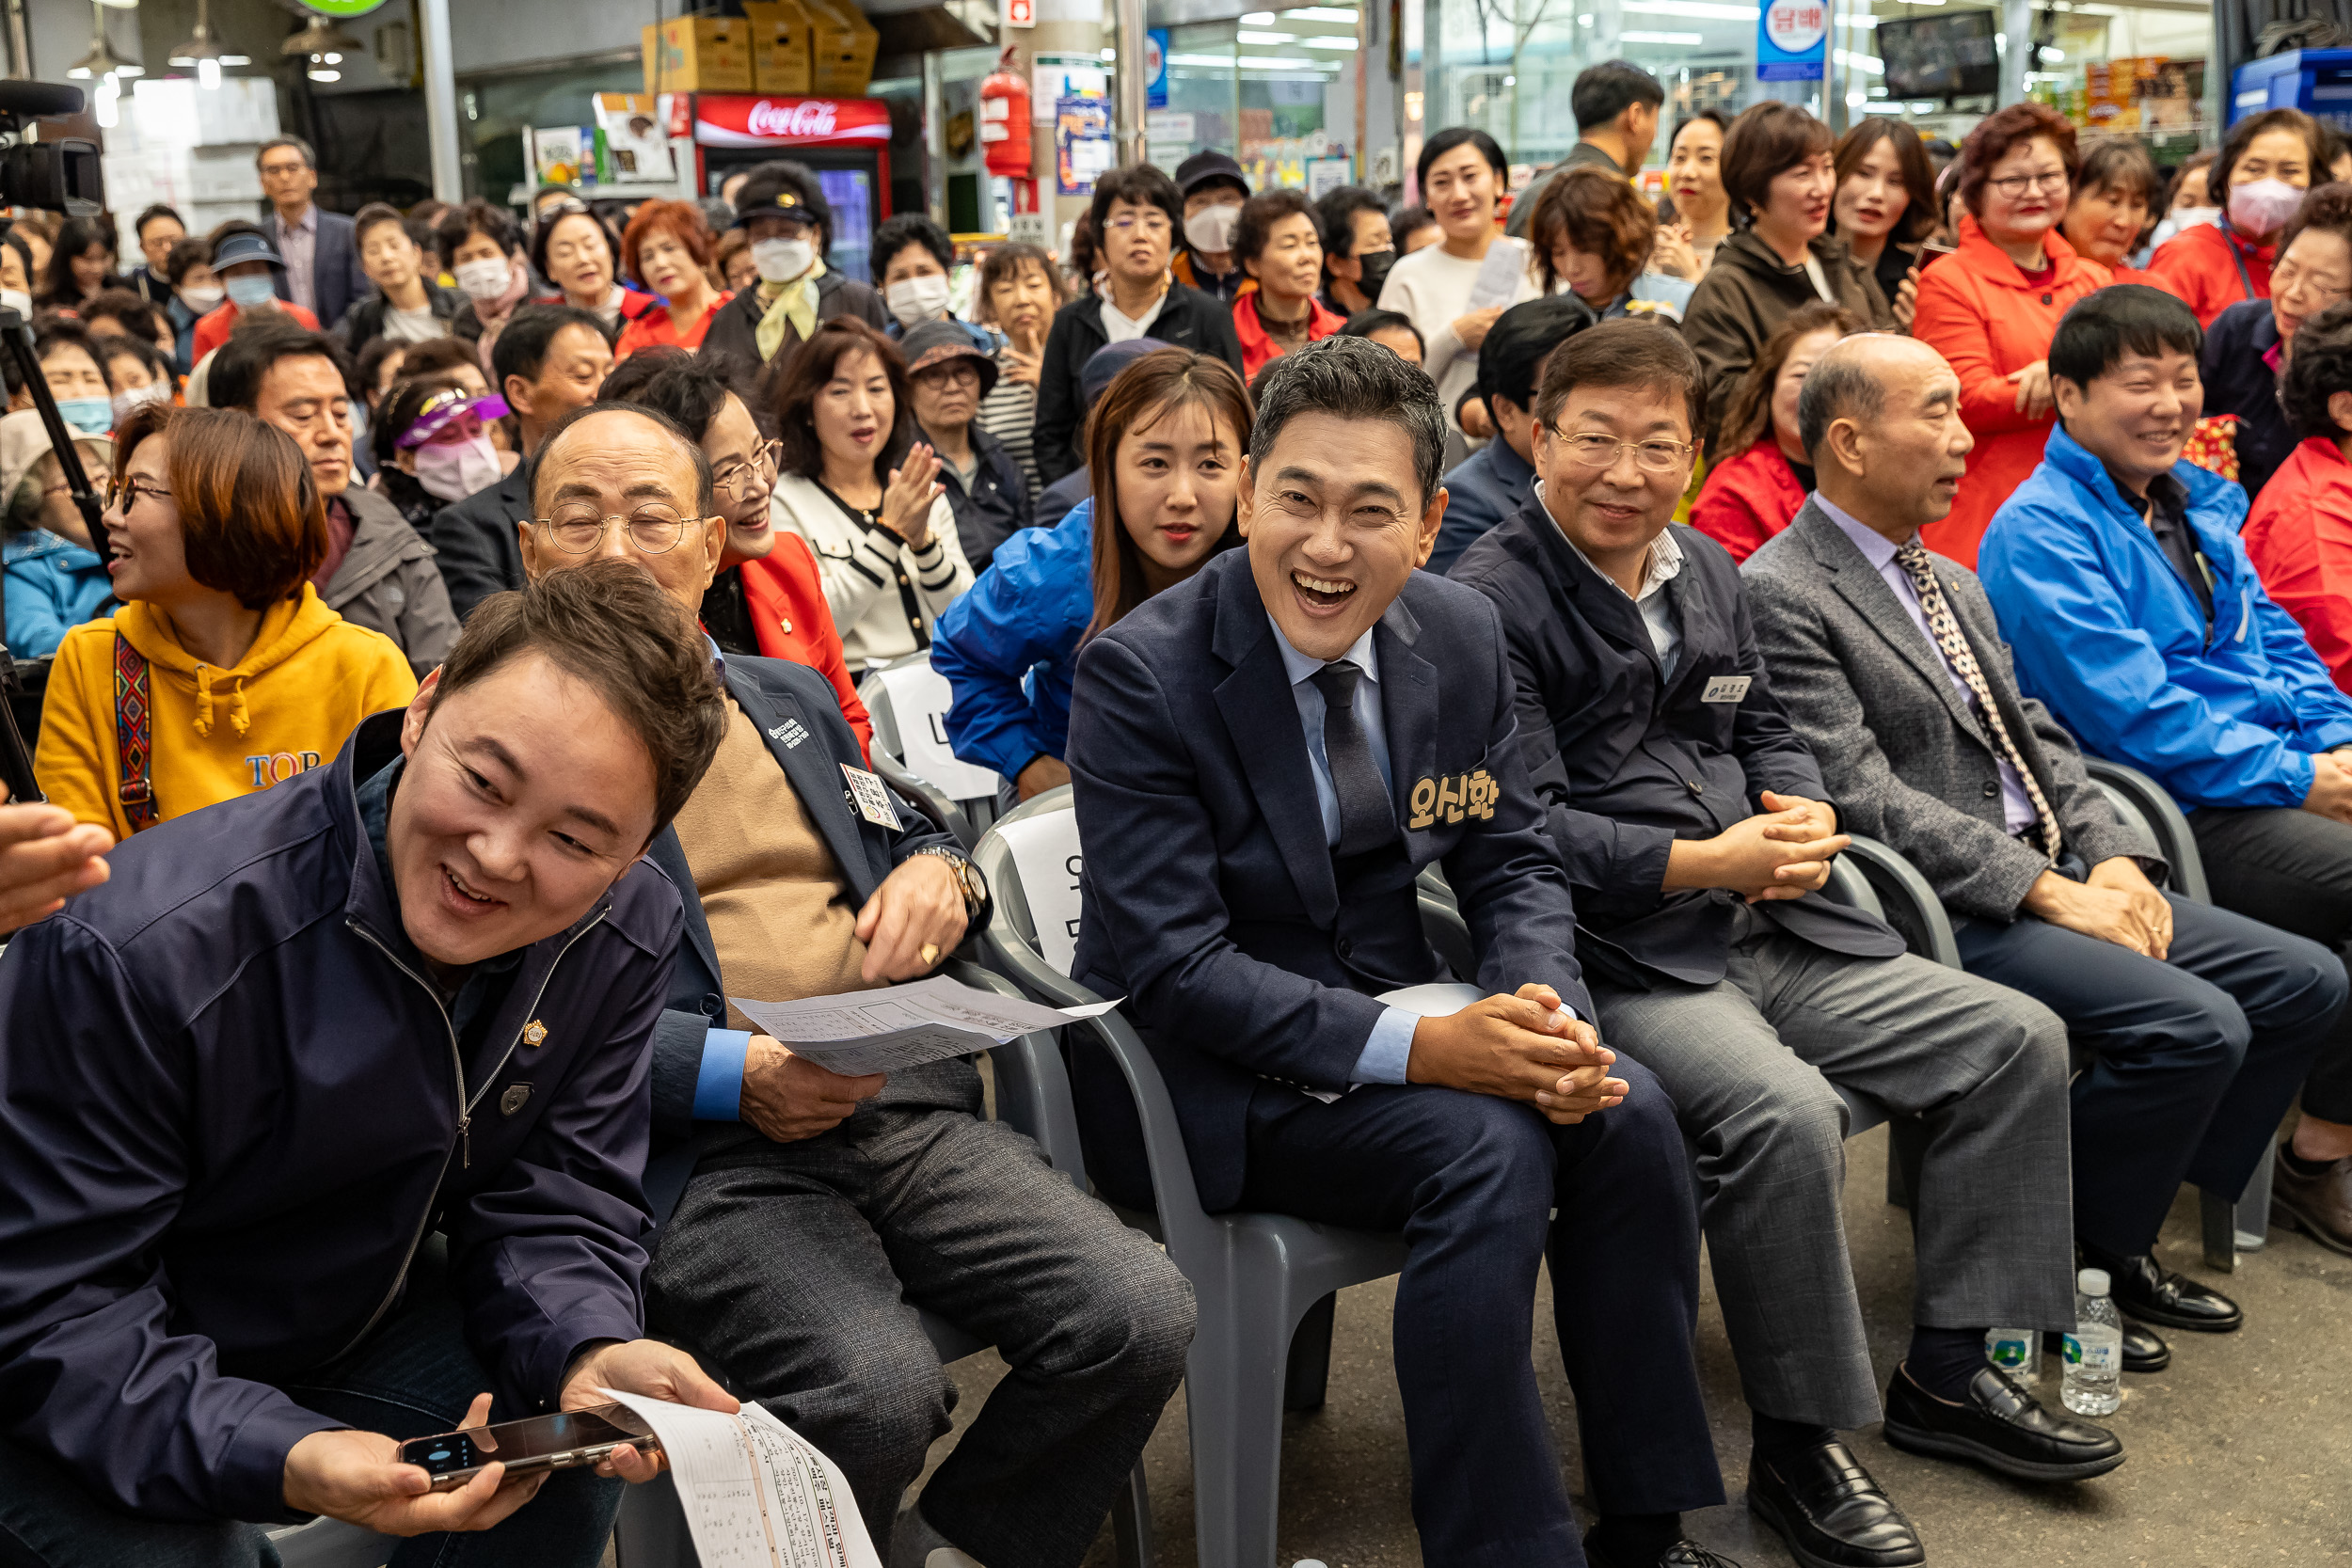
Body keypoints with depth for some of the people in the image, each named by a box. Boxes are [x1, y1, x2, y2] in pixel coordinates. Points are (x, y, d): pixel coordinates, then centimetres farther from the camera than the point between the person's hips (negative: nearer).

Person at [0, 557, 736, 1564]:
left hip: (351, 1320, 4)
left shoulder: (627, 936, -16)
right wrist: (284, 1461, -44)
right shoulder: (139, 950, -32)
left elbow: (550, 1204, -10)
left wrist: (588, 1350, -32)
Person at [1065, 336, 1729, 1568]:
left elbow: (1512, 863, 7)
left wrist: (1547, 1007, -16)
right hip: (1206, 1067, -6)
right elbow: (1174, 966, -22)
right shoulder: (1139, 675, -18)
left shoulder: (1462, 640, 0)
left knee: (1626, 1114, -17)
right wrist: (1420, 1048, -31)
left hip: (1397, 1019, 6)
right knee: (1488, 1147, -28)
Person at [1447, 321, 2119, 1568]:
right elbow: (1523, 830, -16)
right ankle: (1799, 1447, -11)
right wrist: (1707, 863, -19)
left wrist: (1804, 817, 0)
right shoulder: (1491, 602, -9)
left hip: (1764, 931, 9)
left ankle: (1948, 1374, 13)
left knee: (2017, 1040, 3)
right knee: (1788, 1113, -33)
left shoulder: (1706, 571, 17)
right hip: (1614, 956, -8)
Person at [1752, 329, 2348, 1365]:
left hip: (2052, 875, 10)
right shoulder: (1779, 596, -11)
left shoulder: (1954, 582, 20)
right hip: (1940, 909, -9)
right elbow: (1864, 799, -18)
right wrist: (2049, 892, -19)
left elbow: (2037, 739, 19)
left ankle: (2120, 1235, 10)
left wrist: (2112, 857, 0)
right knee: (2194, 1025, -24)